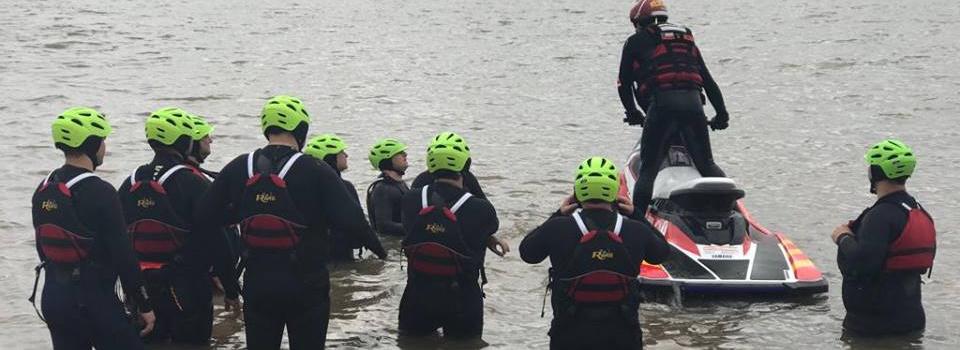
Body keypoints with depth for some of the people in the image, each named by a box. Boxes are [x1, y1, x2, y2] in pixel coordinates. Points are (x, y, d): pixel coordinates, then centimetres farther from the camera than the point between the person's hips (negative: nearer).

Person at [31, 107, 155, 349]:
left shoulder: (43, 191, 8)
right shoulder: (99, 193, -15)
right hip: (94, 299, -7)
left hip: (52, 296, 8)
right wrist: (144, 305, -9)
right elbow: (122, 254, -16)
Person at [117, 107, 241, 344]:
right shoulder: (193, 184, -13)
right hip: (187, 289, -5)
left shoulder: (130, 184, 5)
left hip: (142, 289, 5)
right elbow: (215, 240, -13)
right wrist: (231, 290, -5)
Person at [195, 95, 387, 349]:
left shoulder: (238, 169, -2)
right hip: (305, 287, -3)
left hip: (256, 284, 3)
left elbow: (204, 216, 2)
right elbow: (350, 220, -17)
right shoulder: (316, 173, -13)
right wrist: (376, 247, 2)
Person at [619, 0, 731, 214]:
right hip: (693, 102, 4)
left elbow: (624, 83, 16)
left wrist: (633, 113, 29)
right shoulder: (687, 40, 28)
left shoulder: (636, 42, 16)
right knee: (706, 165, 16)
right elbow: (708, 80, 26)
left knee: (649, 169, -1)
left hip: (662, 104, -4)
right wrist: (722, 114, 29)